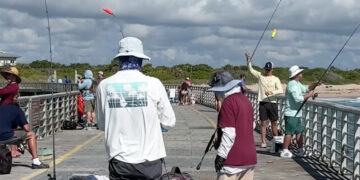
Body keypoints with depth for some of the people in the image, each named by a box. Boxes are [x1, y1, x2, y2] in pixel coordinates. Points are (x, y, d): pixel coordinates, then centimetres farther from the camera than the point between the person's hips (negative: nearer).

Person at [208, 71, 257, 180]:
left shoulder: (228, 103, -13)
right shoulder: (245, 100, 13)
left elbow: (229, 133, -18)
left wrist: (221, 155, -12)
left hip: (233, 159, -8)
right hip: (250, 158, 8)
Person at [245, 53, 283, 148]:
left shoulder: (275, 79, 2)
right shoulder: (260, 76, 8)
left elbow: (280, 90, -8)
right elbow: (251, 69, 4)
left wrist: (271, 92, -24)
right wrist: (248, 60, -10)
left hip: (272, 103, -1)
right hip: (262, 103, 1)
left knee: (274, 122, 8)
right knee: (263, 122, 1)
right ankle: (263, 141, 2)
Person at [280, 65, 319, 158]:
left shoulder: (297, 84, 15)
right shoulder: (292, 85, -17)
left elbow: (306, 89, 24)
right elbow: (297, 98, -26)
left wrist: (314, 85, 6)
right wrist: (308, 95, -16)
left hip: (297, 114, 10)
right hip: (291, 114, -10)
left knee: (299, 131, 12)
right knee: (289, 132, -6)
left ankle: (301, 150, 18)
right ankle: (285, 151, 0)